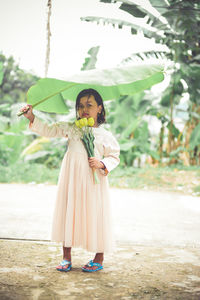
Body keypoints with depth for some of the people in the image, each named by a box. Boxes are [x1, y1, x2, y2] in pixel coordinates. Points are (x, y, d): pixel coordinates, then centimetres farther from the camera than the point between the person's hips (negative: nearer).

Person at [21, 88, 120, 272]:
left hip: (92, 180, -3)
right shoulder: (70, 128, 7)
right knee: (68, 212, 7)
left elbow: (115, 156, 7)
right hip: (71, 179, 3)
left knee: (94, 215, 2)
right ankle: (66, 257, 21)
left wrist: (102, 164, -12)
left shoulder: (105, 135, 1)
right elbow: (49, 130, 8)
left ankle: (99, 259, 19)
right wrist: (32, 117, -3)